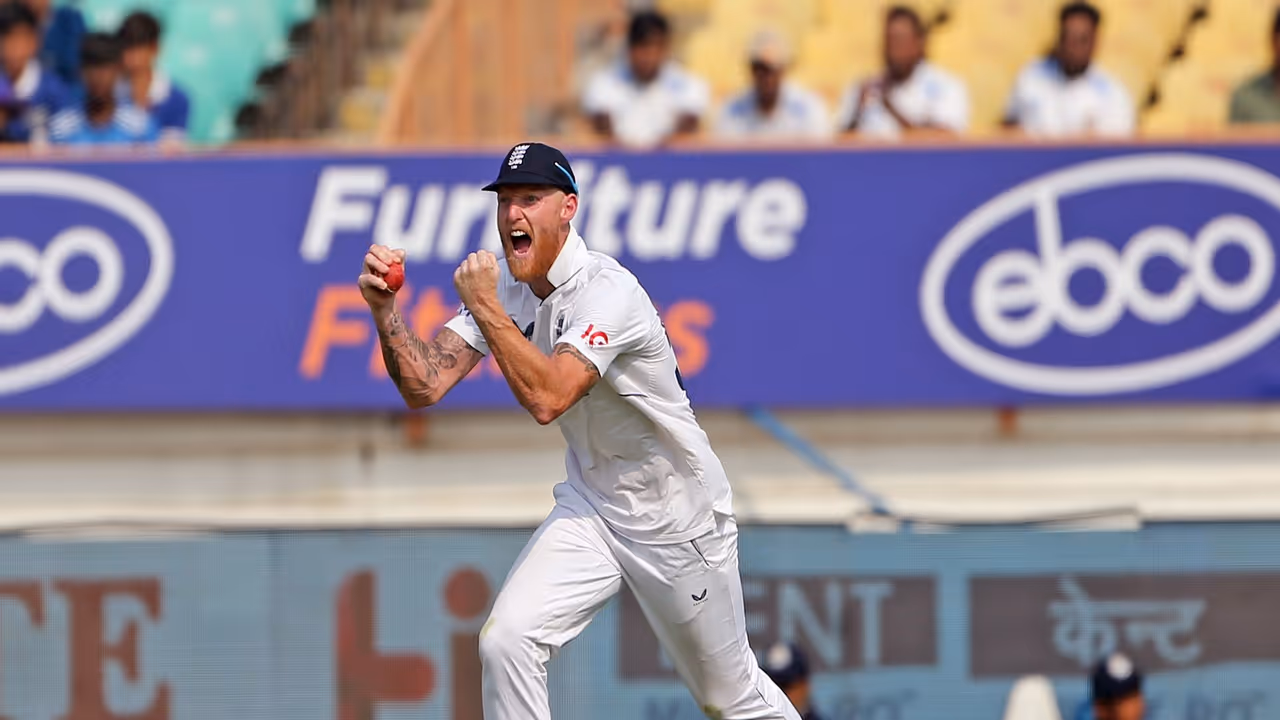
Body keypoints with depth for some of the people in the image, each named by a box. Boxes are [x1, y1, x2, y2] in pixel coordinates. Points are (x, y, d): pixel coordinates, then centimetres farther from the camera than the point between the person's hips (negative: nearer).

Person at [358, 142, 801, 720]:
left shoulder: (606, 291, -27)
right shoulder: (504, 287, -5)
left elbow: (546, 399, -40)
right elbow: (424, 387, -11)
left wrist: (486, 308, -37)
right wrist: (384, 308, -26)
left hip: (679, 516, -6)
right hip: (591, 509, 6)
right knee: (506, 640, -18)